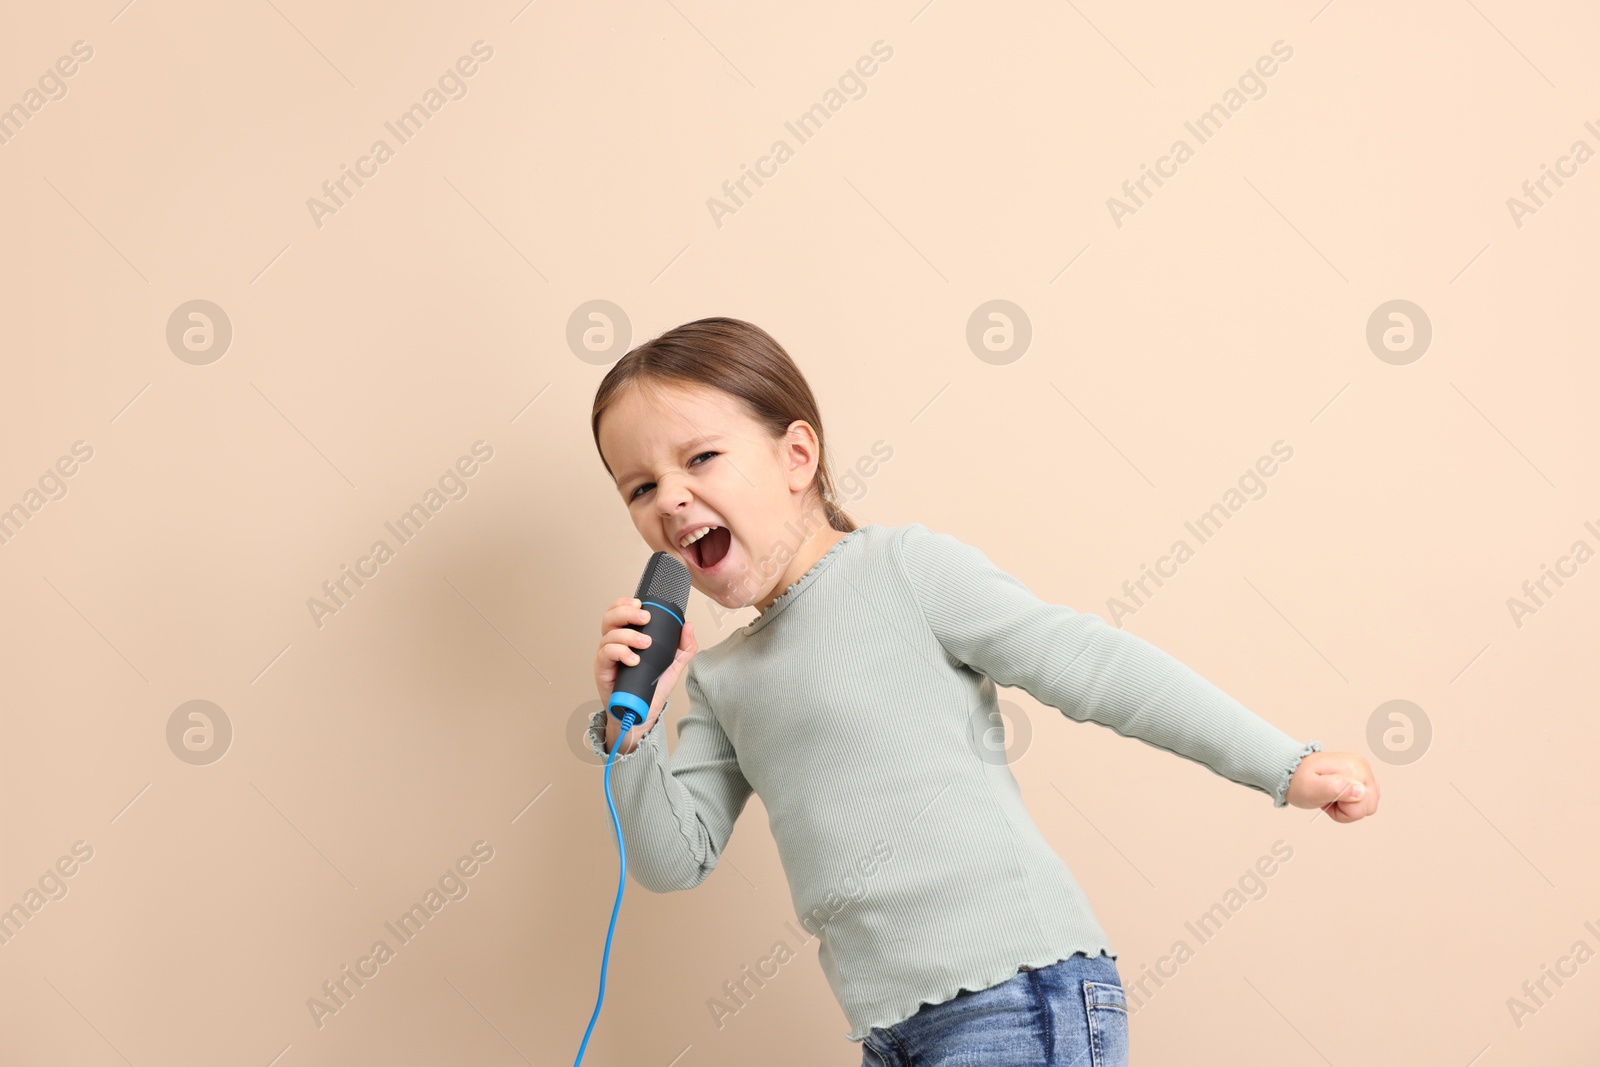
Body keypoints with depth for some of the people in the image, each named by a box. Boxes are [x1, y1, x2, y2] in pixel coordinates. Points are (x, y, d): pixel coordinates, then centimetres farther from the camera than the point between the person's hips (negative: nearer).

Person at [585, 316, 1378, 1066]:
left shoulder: (900, 567, -6)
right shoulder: (719, 678, 13)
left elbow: (1089, 665, -9)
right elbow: (675, 860, 12)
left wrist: (1283, 764, -10)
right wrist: (630, 728, -5)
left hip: (1019, 992, -7)